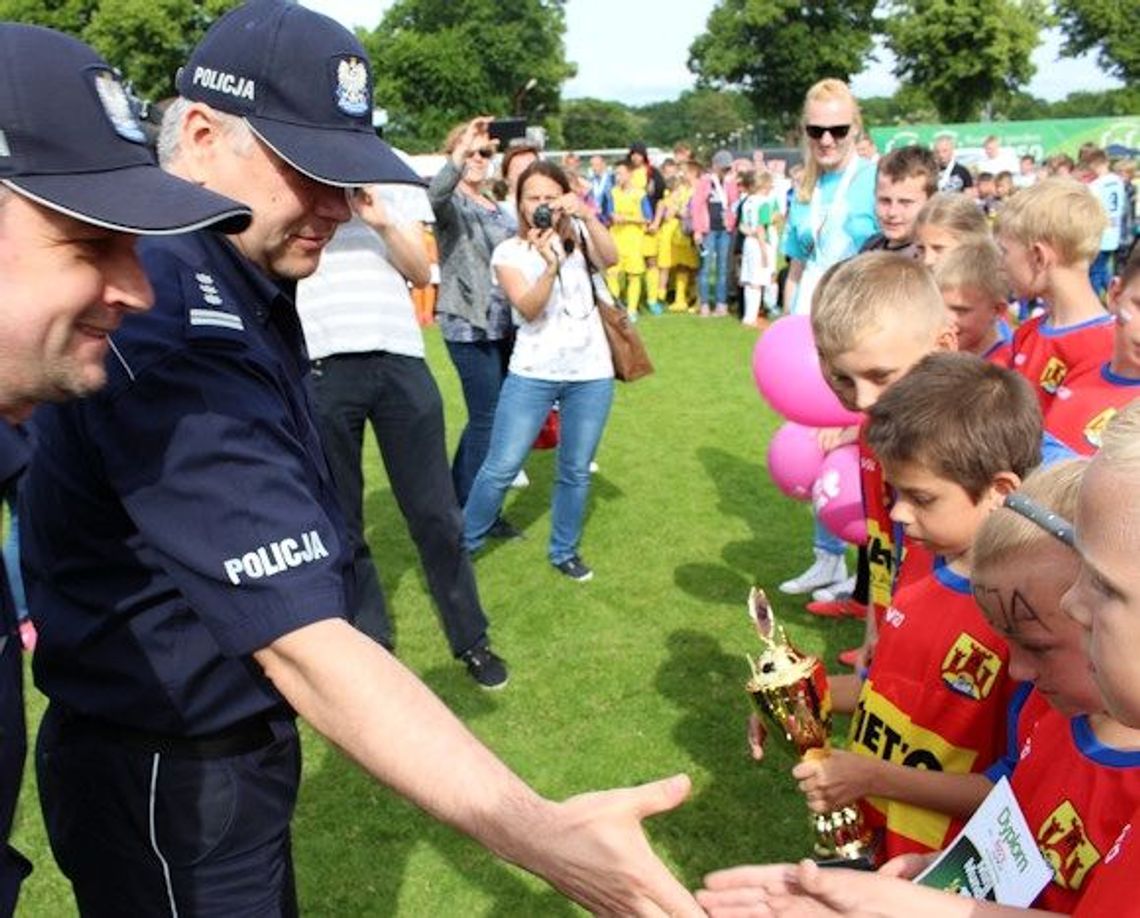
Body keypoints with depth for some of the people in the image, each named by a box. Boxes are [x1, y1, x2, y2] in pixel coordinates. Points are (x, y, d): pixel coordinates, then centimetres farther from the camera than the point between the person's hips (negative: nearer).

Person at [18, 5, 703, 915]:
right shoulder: (174, 337, -30)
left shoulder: (238, 286, 3)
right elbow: (303, 643, -38)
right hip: (169, 783, -9)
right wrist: (534, 832, -43)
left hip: (235, 740, 9)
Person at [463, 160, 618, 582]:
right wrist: (550, 266, -33)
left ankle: (564, 551, 27)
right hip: (533, 373, -2)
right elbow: (529, 309, -17)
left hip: (591, 373, 2)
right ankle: (464, 543, 16)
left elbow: (610, 259, -17)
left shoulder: (577, 235, 4)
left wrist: (587, 215, -30)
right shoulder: (509, 252, -2)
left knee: (575, 471, 10)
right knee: (500, 468, -2)